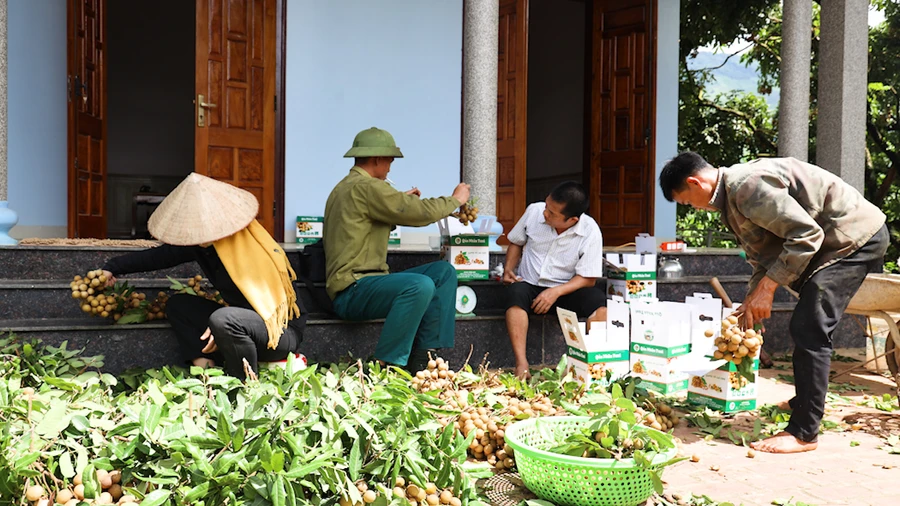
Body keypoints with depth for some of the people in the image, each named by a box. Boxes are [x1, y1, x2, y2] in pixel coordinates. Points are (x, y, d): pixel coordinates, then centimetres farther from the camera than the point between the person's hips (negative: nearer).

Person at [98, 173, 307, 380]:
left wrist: (222, 330, -23)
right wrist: (113, 267, 10)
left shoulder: (250, 247, -22)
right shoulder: (200, 244, -1)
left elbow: (264, 300, -20)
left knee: (222, 320, -36)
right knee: (177, 304, 6)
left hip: (282, 330, -8)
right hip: (245, 319, 8)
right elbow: (159, 256, 10)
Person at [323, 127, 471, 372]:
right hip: (352, 290, -11)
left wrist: (402, 199, 32)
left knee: (444, 272, 4)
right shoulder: (366, 186, -13)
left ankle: (423, 356, -2)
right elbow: (420, 213, -15)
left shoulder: (345, 187, 21)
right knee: (421, 285, -34)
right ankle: (387, 367, -24)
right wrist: (455, 199, 1)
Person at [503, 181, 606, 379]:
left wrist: (556, 292, -25)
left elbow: (588, 279, -11)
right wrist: (508, 269, -5)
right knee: (515, 294, -34)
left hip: (566, 289, -1)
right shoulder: (534, 211, -8)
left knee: (599, 302, -30)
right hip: (529, 284, 1)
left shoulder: (590, 232, -14)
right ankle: (521, 365, -37)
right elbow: (516, 242, 11)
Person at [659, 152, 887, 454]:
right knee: (807, 326, 20)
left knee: (808, 330, -15)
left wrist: (766, 288, -23)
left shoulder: (747, 186, -25)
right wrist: (752, 303, 9)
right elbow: (762, 256, 15)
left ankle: (803, 433, -10)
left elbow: (807, 235, -27)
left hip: (857, 236, -11)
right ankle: (805, 402, 37)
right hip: (833, 239, 11)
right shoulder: (731, 197, 9)